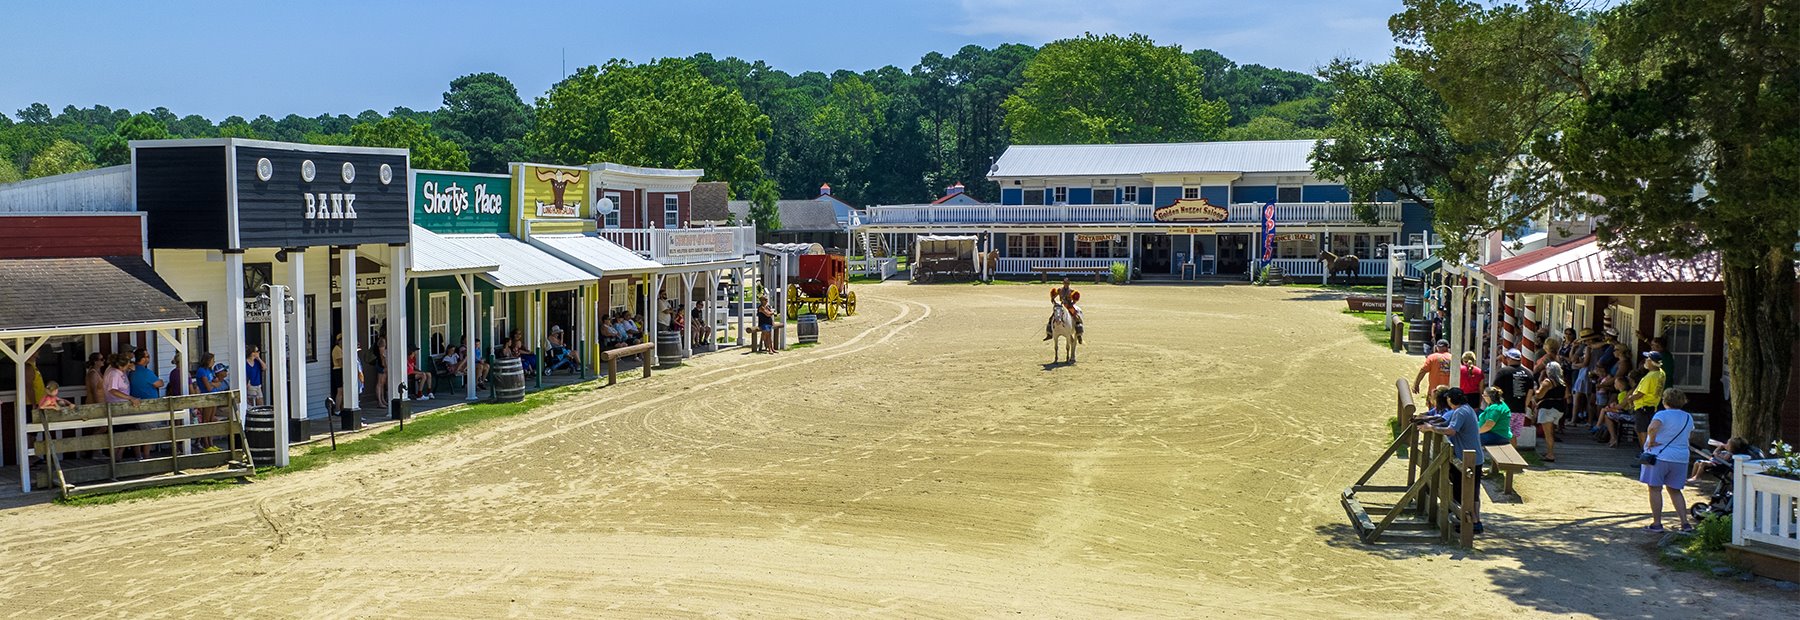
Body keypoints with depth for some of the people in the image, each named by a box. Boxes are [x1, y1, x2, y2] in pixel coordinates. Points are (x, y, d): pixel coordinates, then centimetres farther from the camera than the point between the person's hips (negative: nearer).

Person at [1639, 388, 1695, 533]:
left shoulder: (1662, 415, -13)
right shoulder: (1688, 418, 9)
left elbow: (1652, 428, -31)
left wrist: (1651, 441, -18)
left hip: (1659, 456, -6)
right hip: (1681, 458, 6)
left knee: (1655, 489, 2)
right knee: (1675, 491, 16)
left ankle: (1657, 523, 3)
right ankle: (1685, 523, 9)